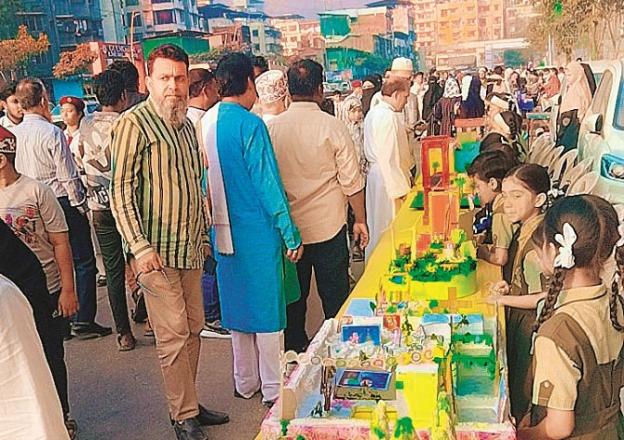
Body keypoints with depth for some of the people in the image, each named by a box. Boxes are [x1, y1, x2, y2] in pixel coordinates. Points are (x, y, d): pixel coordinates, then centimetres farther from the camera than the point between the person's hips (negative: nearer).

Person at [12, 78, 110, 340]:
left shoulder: (13, 134, 1)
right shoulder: (52, 132, -16)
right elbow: (68, 176, -16)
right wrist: (80, 204, -5)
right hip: (62, 203, -6)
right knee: (84, 262, 3)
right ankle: (83, 322, 3)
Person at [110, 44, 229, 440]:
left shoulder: (186, 125, 14)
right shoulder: (134, 123, -9)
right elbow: (120, 191, -13)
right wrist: (140, 246, -19)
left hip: (189, 248, 7)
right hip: (157, 251, -7)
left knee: (193, 328, 13)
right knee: (173, 334, -3)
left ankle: (189, 403, 28)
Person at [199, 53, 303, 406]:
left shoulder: (206, 123, 3)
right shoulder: (250, 124, -16)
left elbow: (206, 180, 11)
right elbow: (269, 184, -17)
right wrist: (291, 235, -12)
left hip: (224, 231, 7)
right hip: (258, 231, -7)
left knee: (238, 305, 16)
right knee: (268, 309, 5)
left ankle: (246, 383, 29)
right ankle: (273, 388, 16)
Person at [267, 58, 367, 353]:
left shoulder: (272, 127, -3)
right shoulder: (332, 127, -11)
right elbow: (351, 181, -8)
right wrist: (360, 220, 4)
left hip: (287, 228, 3)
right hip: (328, 228, -2)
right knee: (334, 296, 10)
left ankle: (294, 350, 26)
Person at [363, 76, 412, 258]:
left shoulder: (372, 113, 11)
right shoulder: (388, 117, -19)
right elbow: (389, 157, -23)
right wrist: (399, 189, -20)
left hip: (374, 173, 10)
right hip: (389, 177, -10)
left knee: (377, 226, 19)